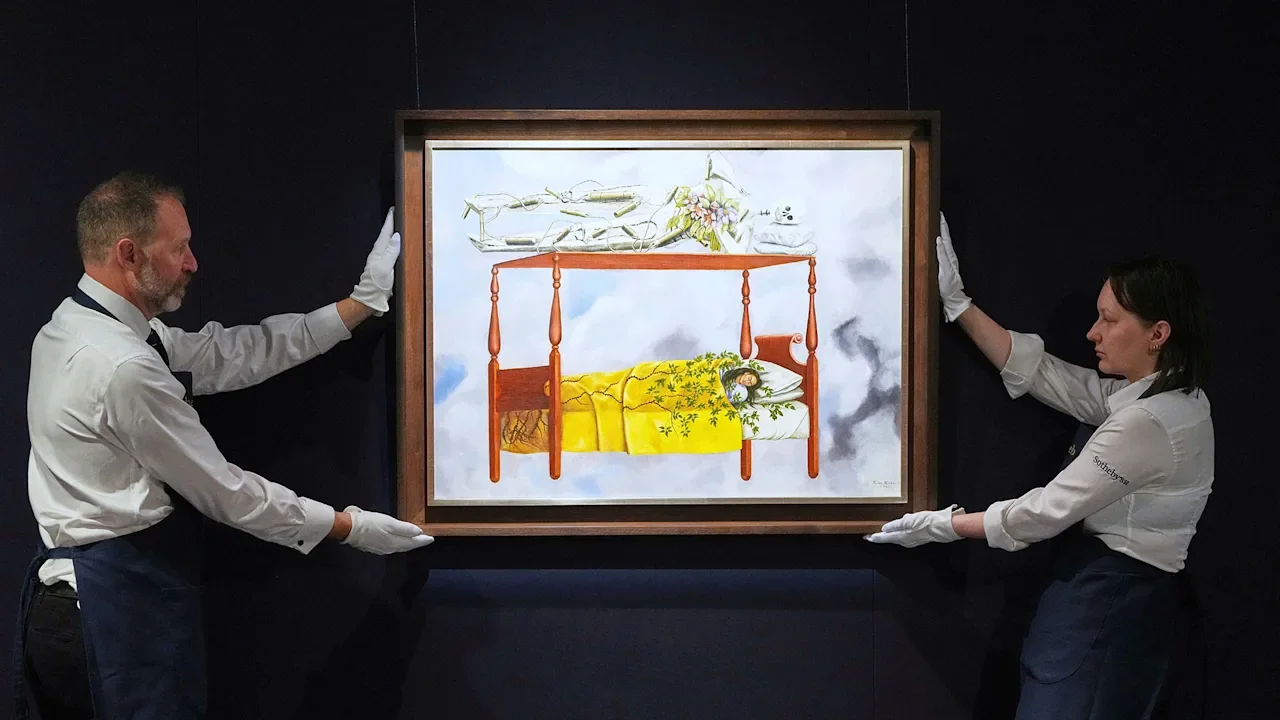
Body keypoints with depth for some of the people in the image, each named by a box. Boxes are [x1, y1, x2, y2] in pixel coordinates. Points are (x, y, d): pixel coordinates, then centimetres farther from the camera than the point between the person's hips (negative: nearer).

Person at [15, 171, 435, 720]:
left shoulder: (75, 328, 8)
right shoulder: (124, 368, -22)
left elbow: (230, 354, 8)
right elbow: (223, 491, -14)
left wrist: (362, 303, 9)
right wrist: (349, 527, -3)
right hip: (123, 603, -10)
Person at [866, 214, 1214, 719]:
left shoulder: (1147, 422, -22)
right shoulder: (1149, 394, 7)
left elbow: (1045, 512, -18)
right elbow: (1036, 372, 12)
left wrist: (941, 526, -9)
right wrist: (957, 304, 9)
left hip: (1106, 603, -10)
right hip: (1114, 591, 10)